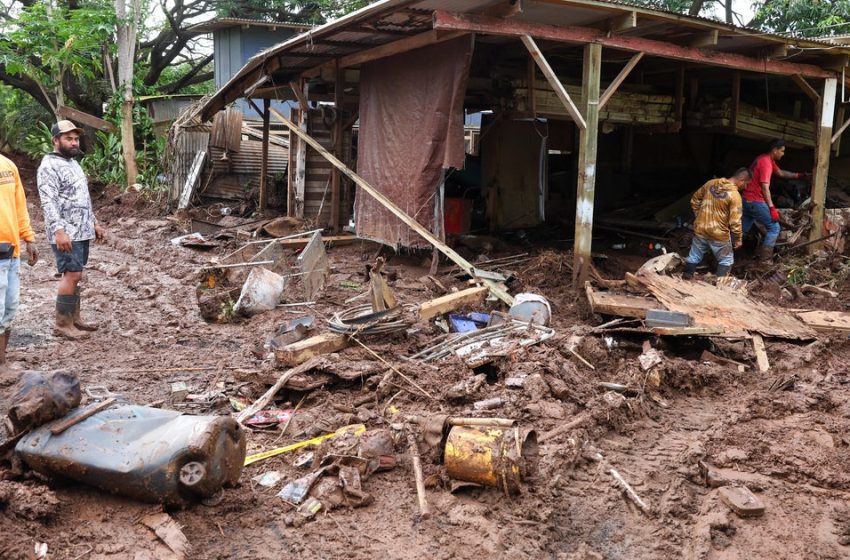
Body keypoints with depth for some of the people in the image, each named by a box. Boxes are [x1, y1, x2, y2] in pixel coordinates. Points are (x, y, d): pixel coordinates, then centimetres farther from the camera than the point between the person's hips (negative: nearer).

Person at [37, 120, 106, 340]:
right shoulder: (49, 166, -12)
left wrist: (94, 223, 23)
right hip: (65, 233, -9)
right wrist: (59, 230, -30)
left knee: (74, 275, 12)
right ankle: (62, 324, -4)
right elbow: (49, 202, -21)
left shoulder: (73, 163, 18)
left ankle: (74, 318, 19)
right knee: (71, 275, -10)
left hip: (81, 231, 9)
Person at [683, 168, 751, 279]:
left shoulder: (711, 183, -2)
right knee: (726, 261, 16)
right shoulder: (735, 195, -19)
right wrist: (738, 239, -4)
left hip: (700, 229, 5)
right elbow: (735, 221, -17)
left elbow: (694, 200, 11)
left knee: (694, 257, 19)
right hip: (719, 234, -5)